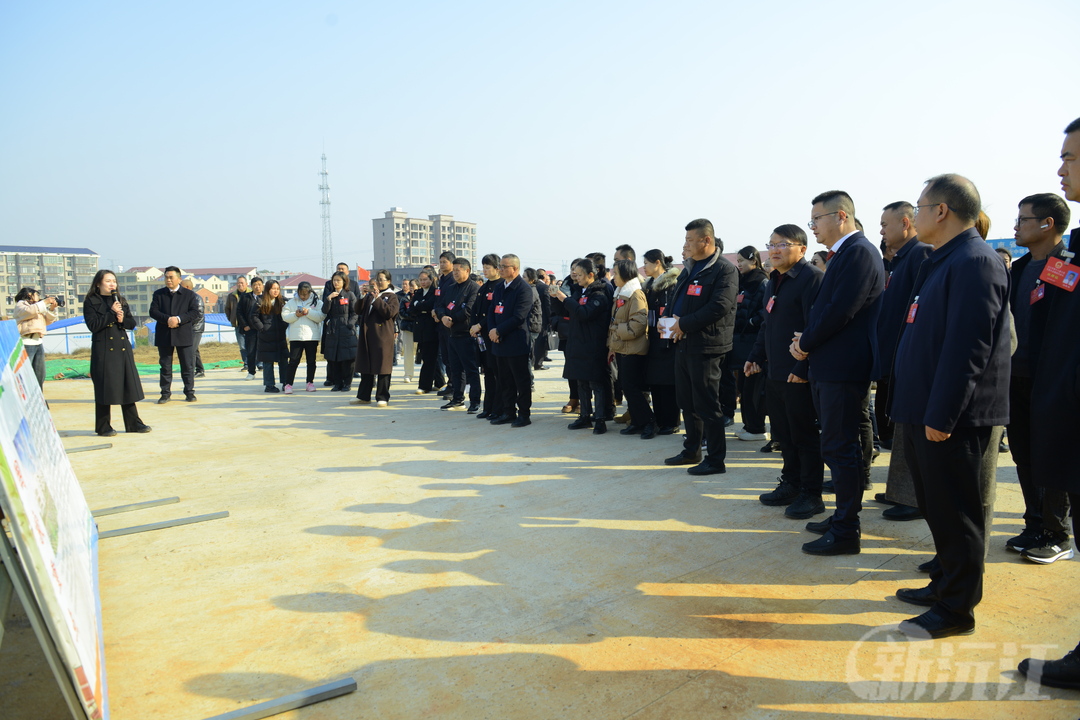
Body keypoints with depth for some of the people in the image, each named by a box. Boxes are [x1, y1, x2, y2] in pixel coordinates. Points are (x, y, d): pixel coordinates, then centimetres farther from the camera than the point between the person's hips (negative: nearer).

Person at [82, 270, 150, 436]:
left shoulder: (121, 301, 14)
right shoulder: (91, 302, -1)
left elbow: (132, 323, 10)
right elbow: (93, 325, -12)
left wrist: (122, 320, -10)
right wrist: (111, 313, -15)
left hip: (123, 349, 5)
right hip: (103, 350, -5)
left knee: (128, 386, 6)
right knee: (105, 388, -1)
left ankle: (133, 423, 13)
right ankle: (103, 427, 9)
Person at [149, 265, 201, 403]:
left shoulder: (189, 294, 5)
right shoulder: (158, 294, 9)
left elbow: (194, 312, -4)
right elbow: (153, 311, -1)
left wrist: (179, 319, -19)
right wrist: (167, 319, -18)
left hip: (184, 335, -1)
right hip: (164, 336, 1)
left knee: (188, 366, 3)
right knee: (165, 366, 6)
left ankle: (189, 392, 11)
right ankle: (165, 393, 13)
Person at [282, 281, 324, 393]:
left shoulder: (317, 302, 3)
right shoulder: (292, 302, 8)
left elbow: (321, 316, -8)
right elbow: (285, 316, 2)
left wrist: (309, 312, -18)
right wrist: (295, 315, -14)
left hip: (312, 336, 0)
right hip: (295, 336, 0)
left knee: (311, 361, 9)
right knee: (293, 361, -1)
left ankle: (310, 383, 20)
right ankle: (288, 384, 3)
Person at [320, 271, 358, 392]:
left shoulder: (350, 295, 3)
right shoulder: (329, 295, 13)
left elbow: (354, 313, 1)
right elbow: (324, 312, 1)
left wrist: (349, 324, -10)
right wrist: (329, 299, -10)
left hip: (346, 331, -3)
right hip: (332, 331, 4)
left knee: (347, 358, -4)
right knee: (333, 359, 2)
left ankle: (347, 383, 7)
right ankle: (337, 383, 11)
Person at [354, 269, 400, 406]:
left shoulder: (391, 296, 2)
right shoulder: (369, 295, 17)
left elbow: (390, 312, -14)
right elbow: (358, 311, 11)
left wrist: (377, 298, -15)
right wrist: (362, 296, -3)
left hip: (383, 336, -5)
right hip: (367, 335, 6)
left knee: (382, 366, -3)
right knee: (366, 365, 11)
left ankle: (382, 397, 4)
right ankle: (364, 396, 19)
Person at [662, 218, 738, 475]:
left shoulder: (725, 269, -11)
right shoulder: (689, 269, 15)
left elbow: (718, 307, -21)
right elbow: (676, 298, 21)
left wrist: (684, 324, -18)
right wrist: (667, 318, 0)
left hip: (706, 346, -9)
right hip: (683, 343, 9)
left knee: (706, 405, -3)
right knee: (686, 401, 16)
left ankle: (716, 460, 9)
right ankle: (692, 451, 30)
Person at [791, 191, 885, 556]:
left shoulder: (859, 252, -14)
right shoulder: (844, 253, 17)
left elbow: (840, 310, -21)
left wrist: (806, 344, -9)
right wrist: (807, 340, 4)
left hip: (843, 370, -10)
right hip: (829, 367, 10)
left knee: (841, 449, -3)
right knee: (839, 447, 17)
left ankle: (846, 533, 7)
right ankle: (842, 517, 29)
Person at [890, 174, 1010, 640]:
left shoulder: (974, 262, -16)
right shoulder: (945, 261, 15)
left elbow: (967, 347, -23)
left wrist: (941, 416, -22)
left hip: (951, 418, -10)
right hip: (927, 411, 10)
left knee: (954, 512, 1)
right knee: (937, 506, 19)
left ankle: (956, 610, 13)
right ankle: (945, 584, 33)